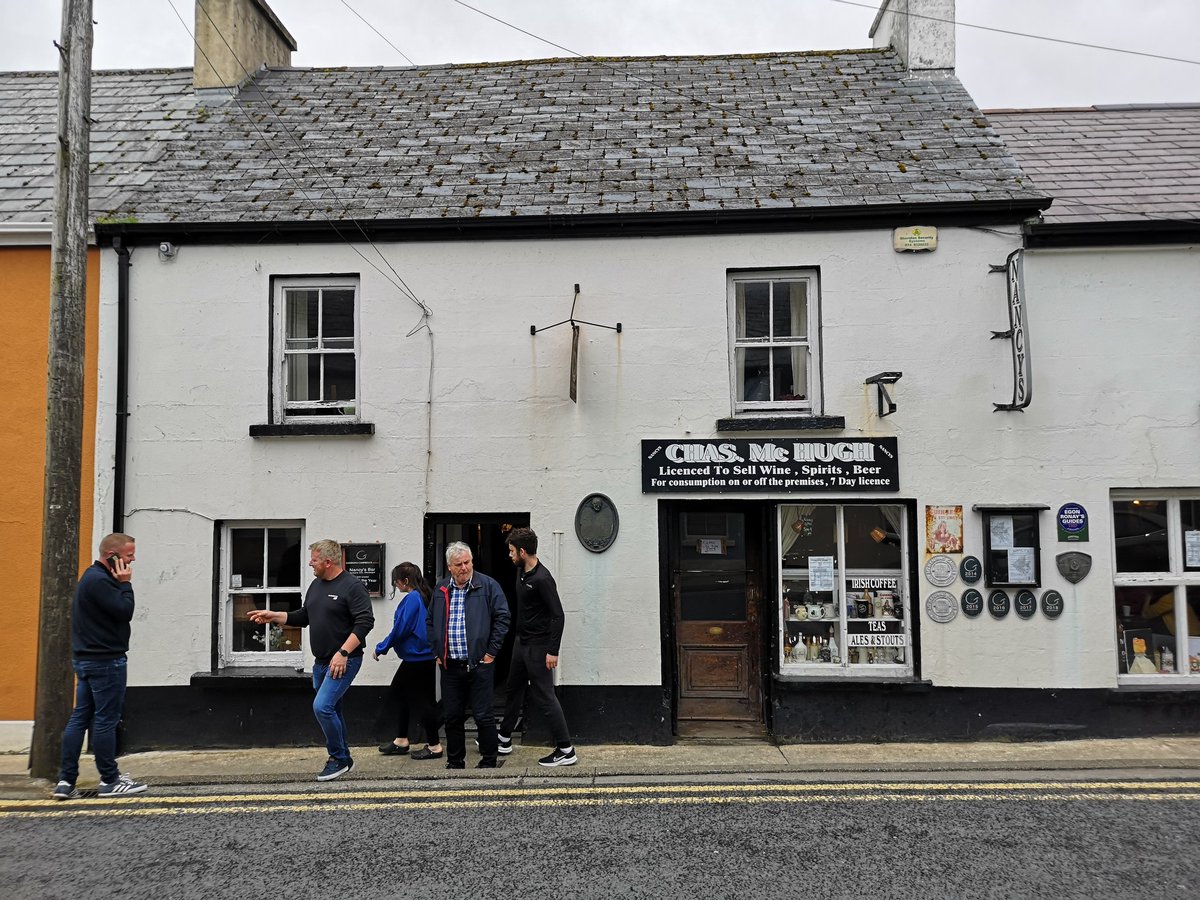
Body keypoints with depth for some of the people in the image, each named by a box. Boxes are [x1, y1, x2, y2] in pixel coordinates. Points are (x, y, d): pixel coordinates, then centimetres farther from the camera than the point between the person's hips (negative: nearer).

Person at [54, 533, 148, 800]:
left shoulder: (93, 577, 15)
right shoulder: (99, 581, -18)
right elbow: (125, 611, -21)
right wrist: (125, 584, -13)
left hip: (87, 658, 10)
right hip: (105, 660, -10)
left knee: (80, 717, 10)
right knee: (106, 720, -2)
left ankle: (66, 780, 11)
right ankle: (110, 781, 7)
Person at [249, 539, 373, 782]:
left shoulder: (352, 587, -15)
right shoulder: (316, 585, 12)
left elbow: (365, 622, -21)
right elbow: (303, 617, 21)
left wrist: (343, 653, -24)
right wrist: (273, 616, 10)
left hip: (344, 661, -9)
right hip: (322, 662, 9)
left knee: (322, 706, -17)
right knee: (330, 710, 14)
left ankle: (339, 758, -1)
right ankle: (342, 759, 27)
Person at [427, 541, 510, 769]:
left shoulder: (488, 586, -4)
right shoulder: (440, 589, 10)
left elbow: (502, 618, -4)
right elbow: (431, 622, 20)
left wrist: (491, 652, -7)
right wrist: (437, 651, 12)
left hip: (480, 664, -4)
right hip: (450, 665, 4)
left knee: (484, 716, 0)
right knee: (453, 717, 11)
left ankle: (489, 762, 12)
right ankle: (455, 762, 24)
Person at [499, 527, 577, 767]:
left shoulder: (542, 579, -22)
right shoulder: (521, 572, 5)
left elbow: (558, 615, -23)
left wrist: (553, 651, -24)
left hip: (538, 647, -9)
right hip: (521, 642, 10)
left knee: (544, 697, -7)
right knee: (514, 690, 20)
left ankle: (566, 751, -1)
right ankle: (504, 740, 36)